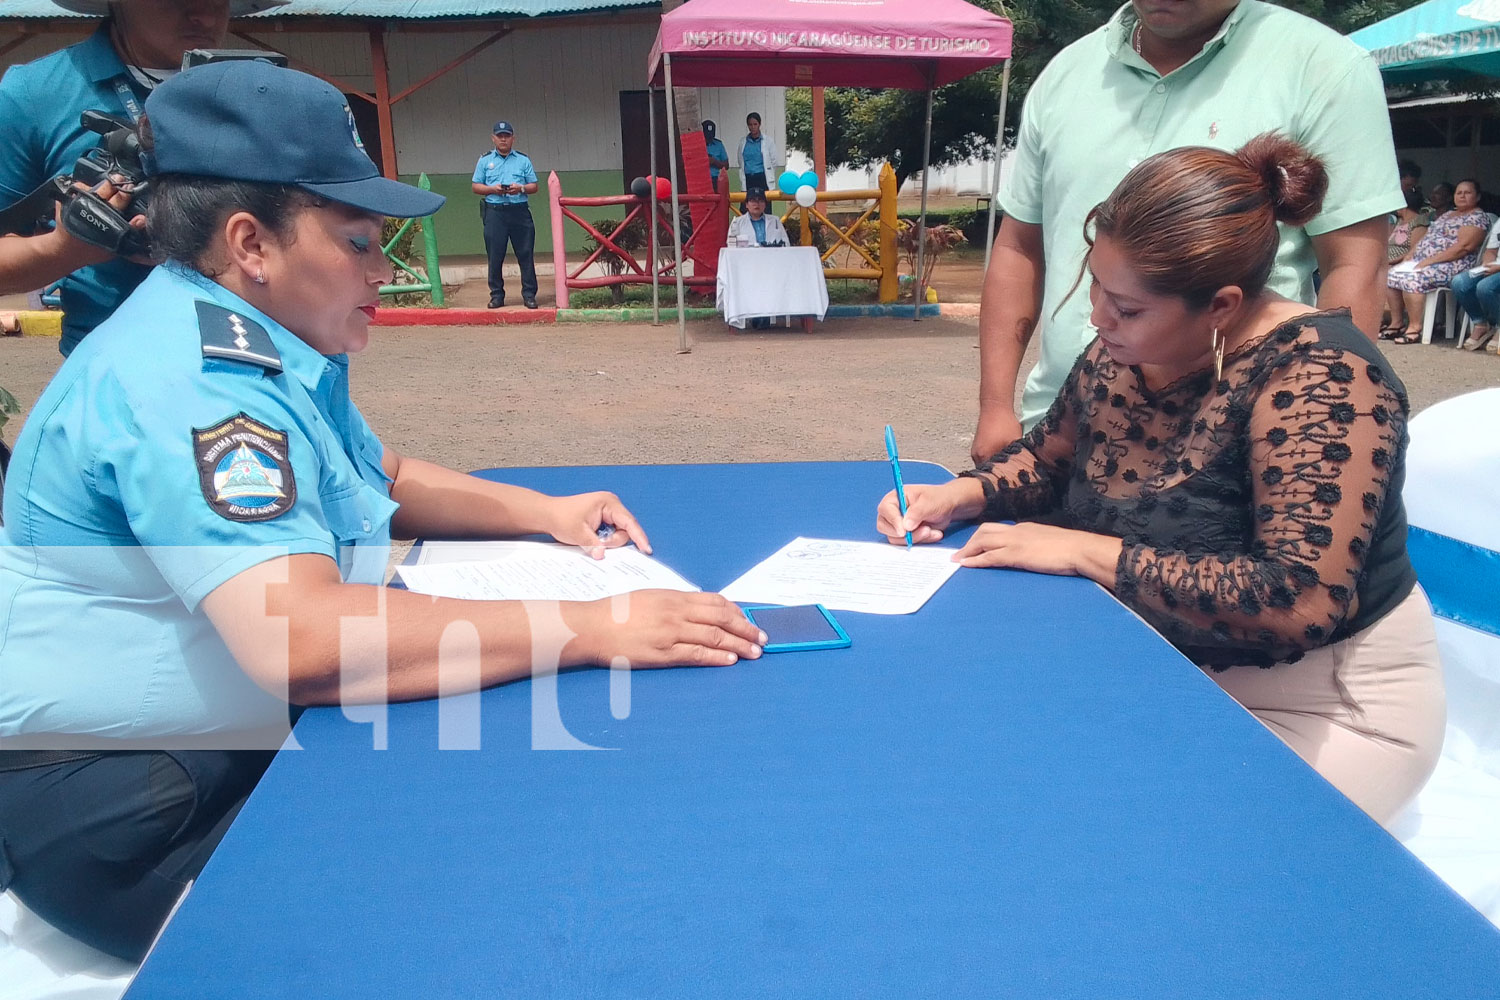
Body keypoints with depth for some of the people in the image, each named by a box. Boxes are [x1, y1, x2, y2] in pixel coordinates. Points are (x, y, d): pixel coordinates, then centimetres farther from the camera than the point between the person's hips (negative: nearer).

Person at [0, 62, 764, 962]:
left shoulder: (273, 343, 6)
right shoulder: (194, 375, -26)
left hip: (260, 741, 9)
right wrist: (592, 627, -35)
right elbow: (300, 638, -39)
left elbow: (384, 479, 21)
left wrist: (542, 513, 6)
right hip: (127, 813, -9)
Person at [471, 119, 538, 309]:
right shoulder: (485, 160, 12)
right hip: (494, 212, 0)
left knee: (526, 254, -2)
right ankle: (496, 295, 9)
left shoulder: (523, 160, 12)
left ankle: (529, 295, 3)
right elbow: (476, 187, 10)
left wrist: (521, 188, -11)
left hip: (519, 211, 0)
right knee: (495, 256, 1)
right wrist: (493, 189, -8)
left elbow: (534, 186, 10)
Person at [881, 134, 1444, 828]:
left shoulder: (1318, 377, -24)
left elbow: (1303, 602, -34)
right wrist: (959, 496, -6)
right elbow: (1049, 455, 15)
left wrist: (1084, 552, -30)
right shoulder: (1123, 351, -5)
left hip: (1313, 705, -6)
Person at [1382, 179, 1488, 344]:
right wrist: (1408, 257, 4)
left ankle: (1415, 328, -28)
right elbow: (1425, 238, 22)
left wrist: (1429, 261, -22)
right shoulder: (1447, 214, 24)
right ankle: (1397, 324, -6)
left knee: (1411, 279, -32)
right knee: (1392, 275, -9)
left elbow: (1464, 247, -17)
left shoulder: (1478, 218, -4)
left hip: (1452, 265, -9)